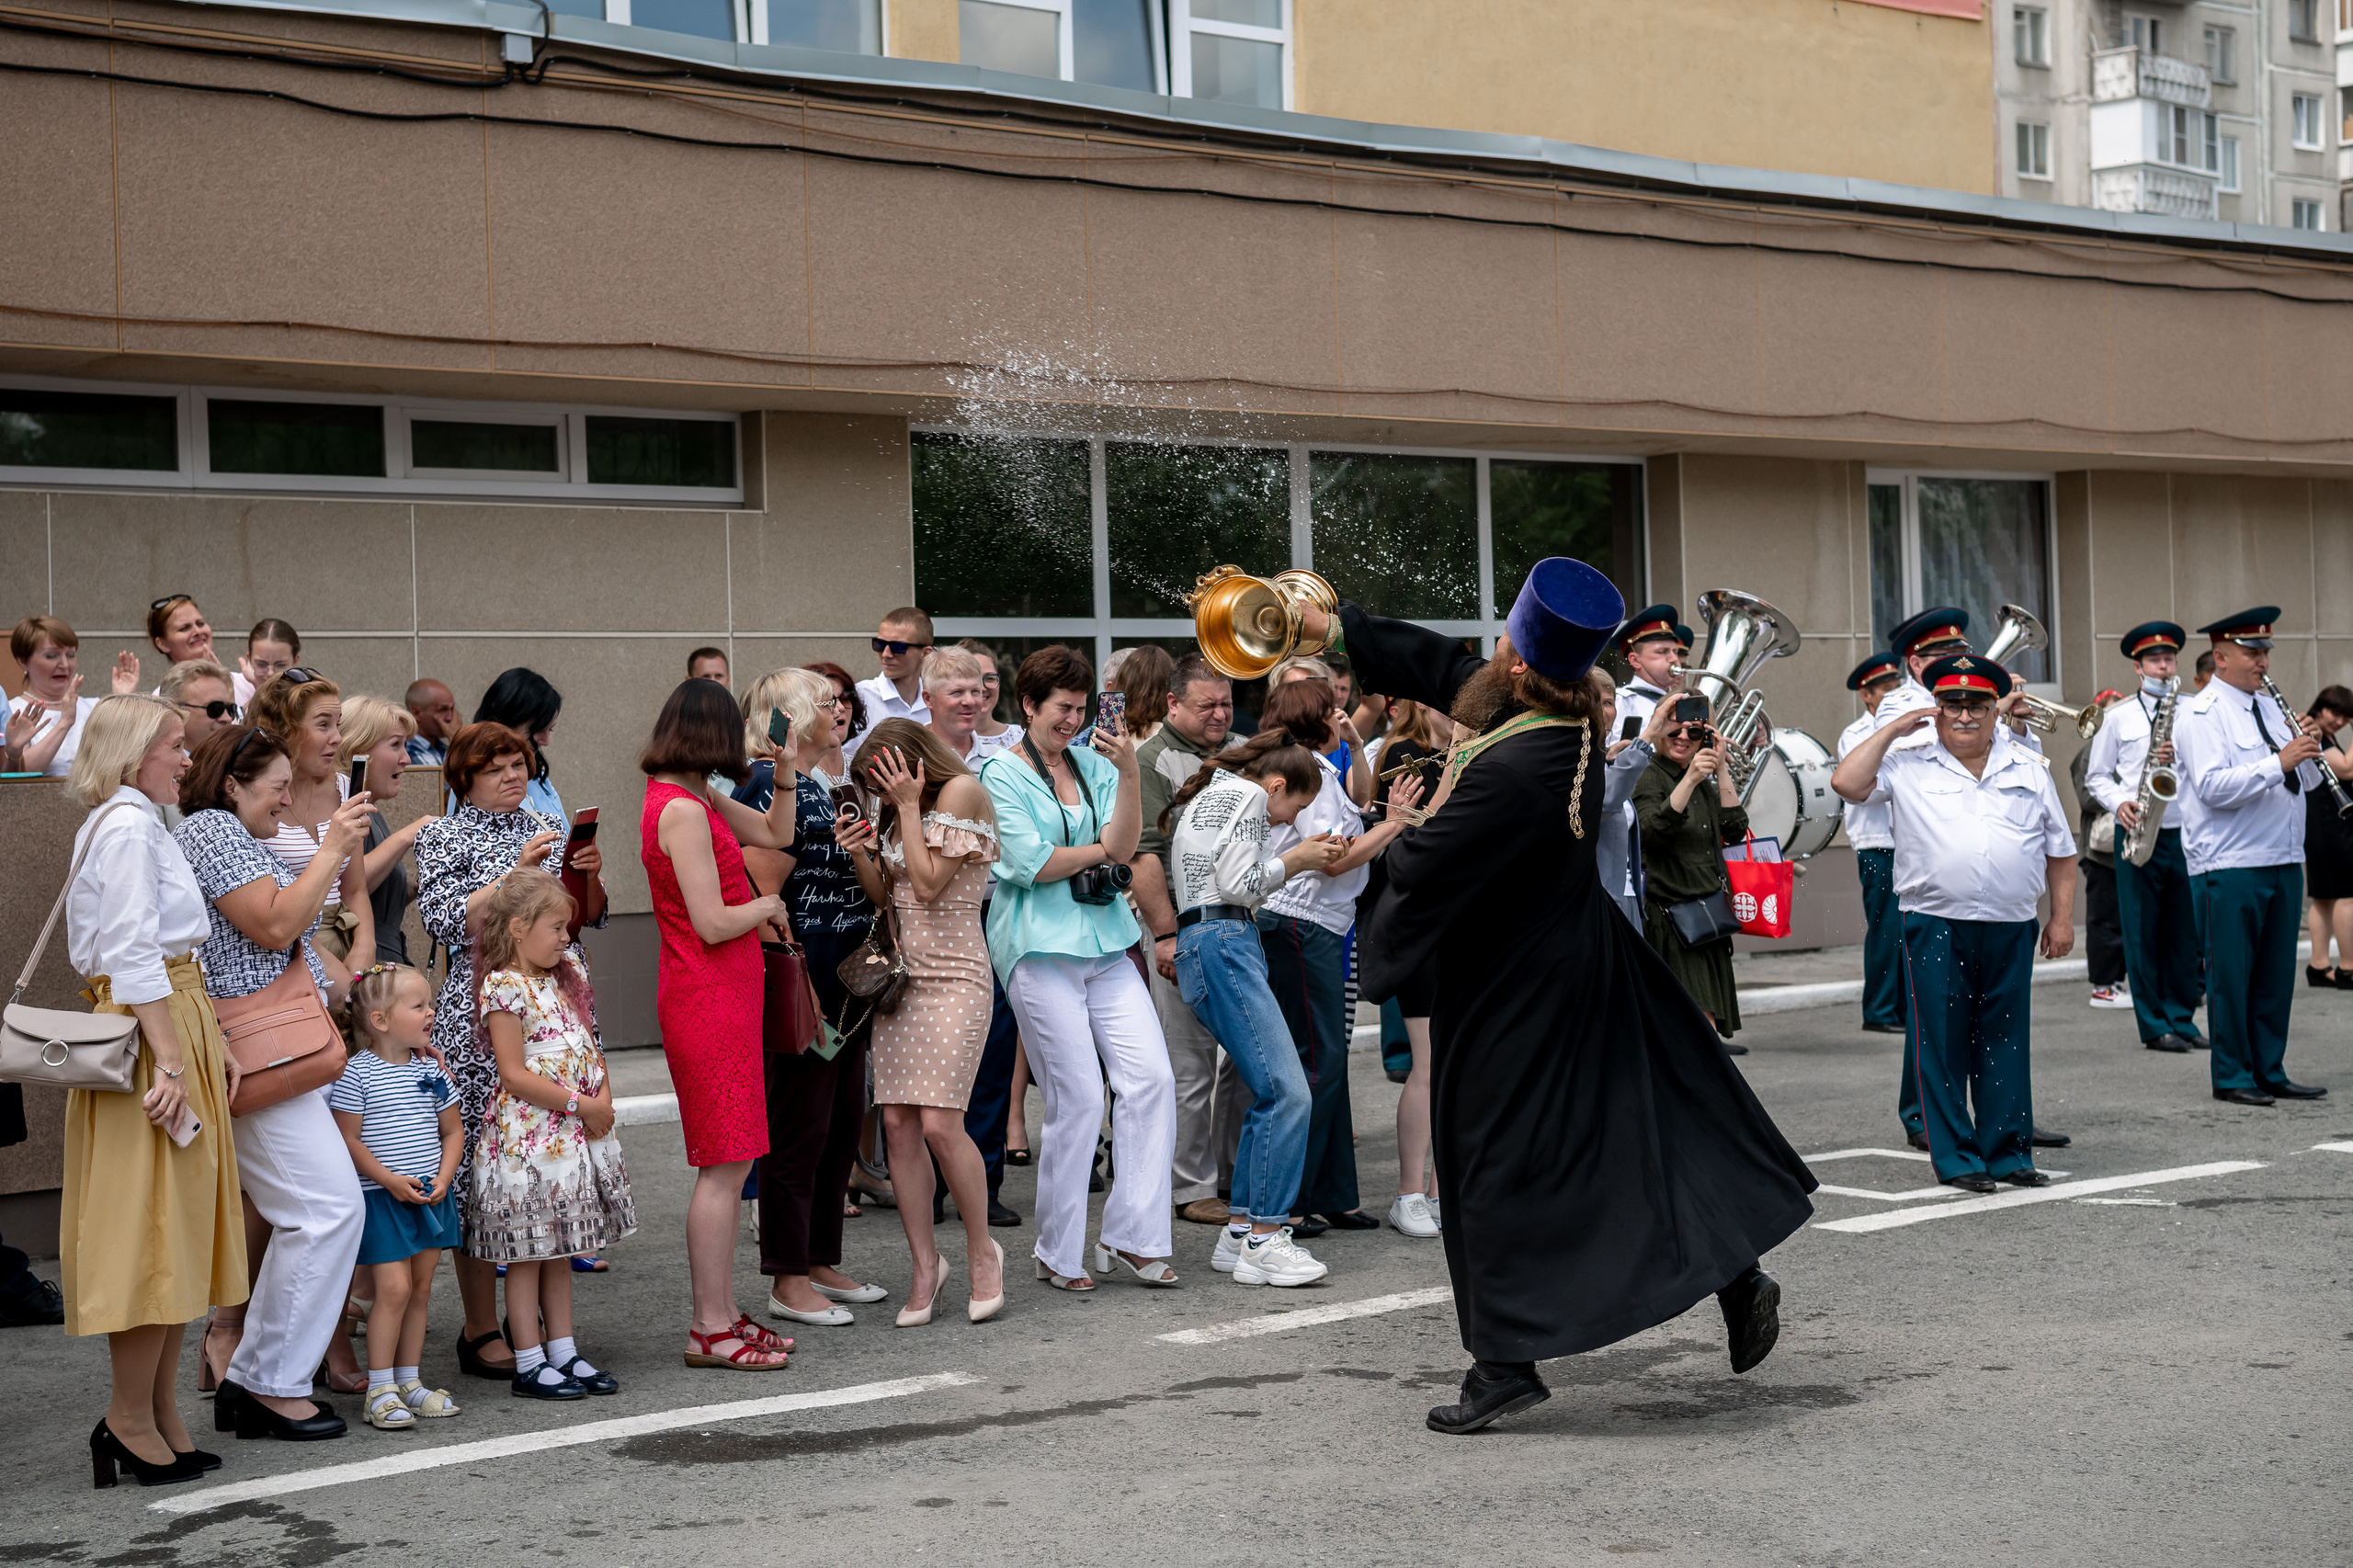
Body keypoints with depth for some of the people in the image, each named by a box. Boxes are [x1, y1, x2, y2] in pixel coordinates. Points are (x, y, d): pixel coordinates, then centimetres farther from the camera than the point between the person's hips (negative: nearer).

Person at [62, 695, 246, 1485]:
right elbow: (133, 955, -19)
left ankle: (162, 1413, 15)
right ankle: (131, 1419, 0)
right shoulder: (126, 825, -11)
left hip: (177, 1029, 10)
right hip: (147, 1035, -10)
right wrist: (168, 1058, -23)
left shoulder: (141, 823, 20)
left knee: (178, 1230, 11)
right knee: (151, 1226, -6)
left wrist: (209, 1045, 14)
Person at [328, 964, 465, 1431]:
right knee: (393, 1288, -10)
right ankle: (380, 1390, -2)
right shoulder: (357, 1073, -10)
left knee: (420, 1288, 9)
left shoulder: (430, 1070, 7)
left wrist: (443, 1178, -3)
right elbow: (348, 1139, -11)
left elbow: (453, 1131, 13)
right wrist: (391, 1180, -17)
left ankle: (410, 1382, 19)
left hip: (430, 1198, 6)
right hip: (382, 1198, -6)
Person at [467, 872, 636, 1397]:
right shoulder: (504, 989, -14)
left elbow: (589, 1046, 18)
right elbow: (515, 1075, -18)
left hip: (575, 1134, 8)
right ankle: (530, 1365, 5)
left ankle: (564, 1353, 20)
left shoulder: (565, 978, 13)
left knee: (560, 1250, 14)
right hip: (527, 1135, -8)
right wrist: (581, 1105, -16)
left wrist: (603, 1099, 0)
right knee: (528, 1252, 0)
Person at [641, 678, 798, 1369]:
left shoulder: (696, 801, 12)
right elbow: (713, 923, -20)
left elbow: (776, 834, 22)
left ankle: (719, 1314, 20)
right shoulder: (680, 809, -17)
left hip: (724, 995, 10)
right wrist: (766, 906, -3)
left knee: (730, 1163, 14)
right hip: (709, 998, -10)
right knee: (723, 1164, -6)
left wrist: (782, 773, 9)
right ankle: (712, 1330, -1)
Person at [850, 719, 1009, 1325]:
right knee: (898, 1123, 0)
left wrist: (909, 806, -10)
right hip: (902, 973, 7)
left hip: (954, 975, -7)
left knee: (940, 1125, -13)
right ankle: (925, 1264, 8)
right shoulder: (900, 812, 15)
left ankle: (982, 1252, 6)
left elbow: (928, 884, -13)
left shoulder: (961, 792, -8)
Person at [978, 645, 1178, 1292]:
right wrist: (1100, 850, 1)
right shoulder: (1003, 774, -1)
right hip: (1040, 949, -5)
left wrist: (1128, 773, -11)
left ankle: (1129, 1236, 6)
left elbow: (1124, 846, 0)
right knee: (1077, 1100, -5)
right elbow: (1030, 863, -11)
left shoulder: (1093, 763, 13)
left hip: (1105, 943, 5)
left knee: (1152, 1079, -4)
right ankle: (1059, 1255, 8)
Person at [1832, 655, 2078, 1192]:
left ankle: (2009, 1152, 14)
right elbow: (1846, 783, -8)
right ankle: (1956, 1158, 6)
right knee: (1944, 1042, 0)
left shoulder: (2029, 770, 13)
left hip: (2011, 927, 2)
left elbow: (2060, 852, 14)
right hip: (1936, 926, -2)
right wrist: (1892, 729, -3)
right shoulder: (1907, 769, 6)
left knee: (2007, 1041, 6)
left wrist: (2062, 917, 8)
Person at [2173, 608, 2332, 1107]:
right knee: (2230, 974, -1)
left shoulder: (2271, 708, 16)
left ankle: (2270, 1071, 18)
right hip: (2229, 867, -7)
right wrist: (2279, 762, -24)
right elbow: (2213, 787, -20)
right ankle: (2232, 1077, 6)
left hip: (2284, 861, 7)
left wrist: (2307, 750, -2)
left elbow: (2306, 781, 19)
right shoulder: (2200, 714, -7)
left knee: (2276, 973, 10)